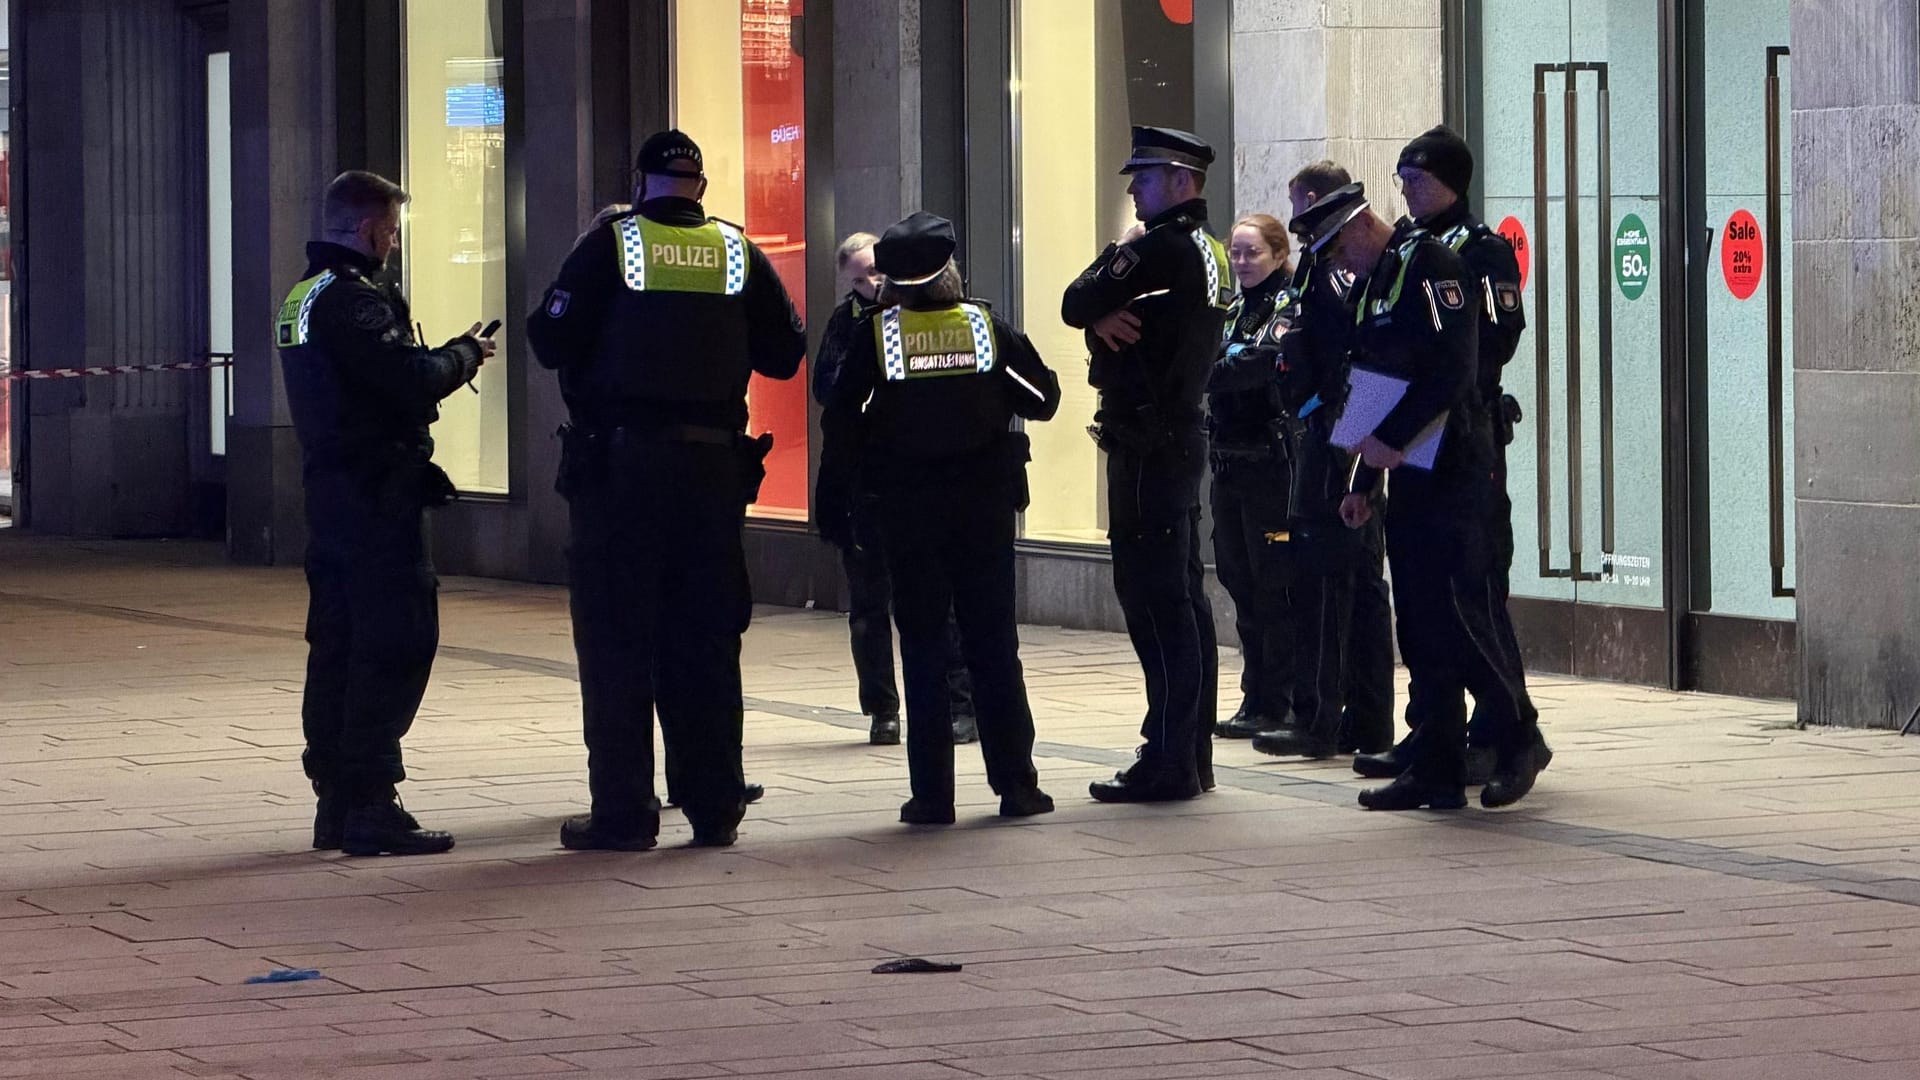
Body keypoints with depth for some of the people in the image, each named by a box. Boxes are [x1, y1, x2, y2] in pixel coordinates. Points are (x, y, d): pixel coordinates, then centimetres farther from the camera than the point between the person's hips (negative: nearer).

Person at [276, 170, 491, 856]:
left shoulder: (303, 298, 17)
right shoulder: (353, 300, -15)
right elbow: (413, 380, -22)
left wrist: (446, 358, 13)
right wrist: (466, 353, -4)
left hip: (329, 486, 10)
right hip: (375, 495, -10)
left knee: (337, 644, 12)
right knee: (395, 644, -9)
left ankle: (335, 800, 15)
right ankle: (369, 804, -12)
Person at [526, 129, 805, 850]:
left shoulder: (611, 245, -4)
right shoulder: (739, 254, 5)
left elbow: (552, 343, -6)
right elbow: (784, 355, 10)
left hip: (620, 464, -3)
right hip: (714, 466, 3)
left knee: (616, 640, 1)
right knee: (706, 640, 9)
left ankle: (623, 811, -1)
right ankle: (715, 807, 11)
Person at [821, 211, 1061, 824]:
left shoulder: (877, 333, -7)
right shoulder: (988, 326, -2)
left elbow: (839, 407, -3)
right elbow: (1042, 399, 2)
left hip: (907, 503, -1)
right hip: (984, 499, 1)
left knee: (923, 647, 3)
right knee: (994, 645, 7)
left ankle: (932, 794, 0)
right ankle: (1016, 785, 8)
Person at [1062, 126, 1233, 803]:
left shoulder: (1160, 249, -16)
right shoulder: (1208, 252, 15)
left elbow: (1075, 306, -13)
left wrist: (1101, 314, 3)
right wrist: (1110, 317, -5)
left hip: (1146, 446, -10)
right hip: (1183, 436, 10)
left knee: (1154, 600, -9)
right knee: (1184, 598, 12)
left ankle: (1167, 764, -10)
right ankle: (1192, 755, 18)